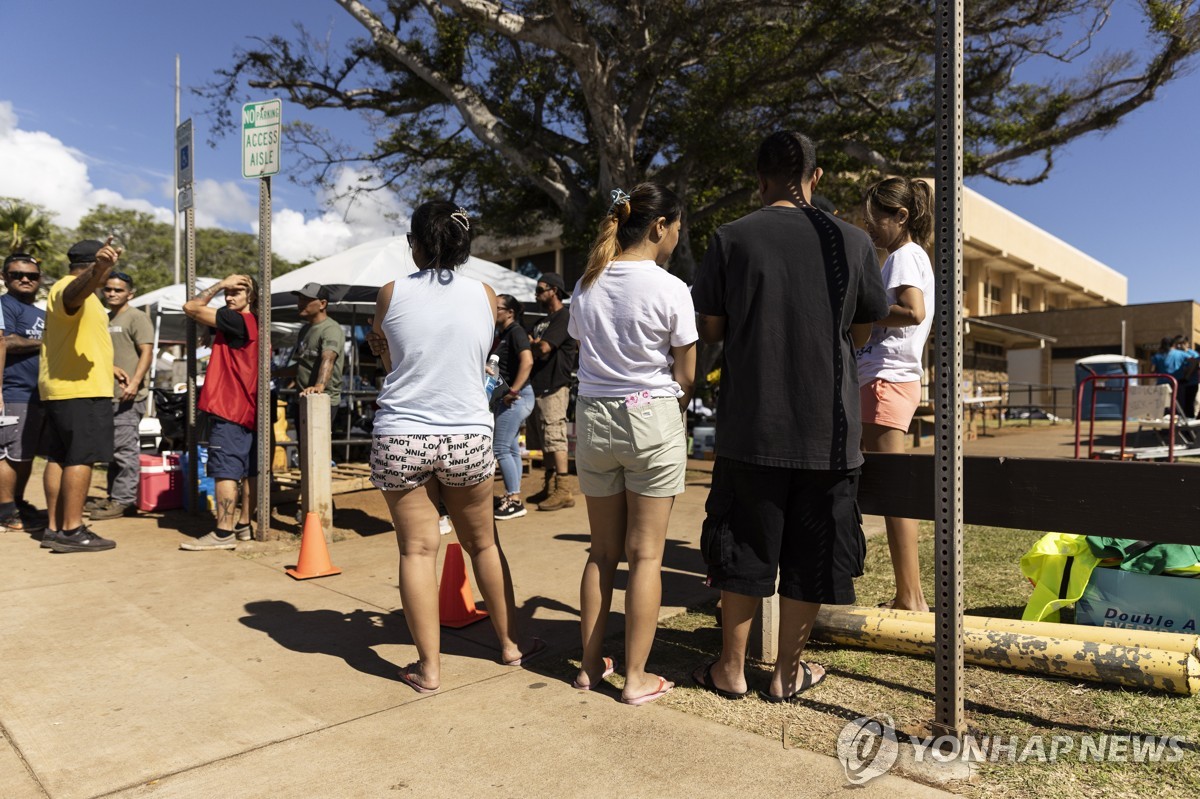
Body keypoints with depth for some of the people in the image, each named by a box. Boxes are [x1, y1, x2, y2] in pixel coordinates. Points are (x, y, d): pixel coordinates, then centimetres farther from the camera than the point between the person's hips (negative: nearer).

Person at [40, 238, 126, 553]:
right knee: (80, 458, -10)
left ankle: (55, 527, 16)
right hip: (80, 390, -11)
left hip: (60, 389, 11)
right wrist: (97, 267, -59)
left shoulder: (82, 294, 23)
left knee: (59, 457, 11)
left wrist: (108, 367, 45)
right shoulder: (69, 287, -10)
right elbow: (80, 286, -39)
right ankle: (71, 531, -9)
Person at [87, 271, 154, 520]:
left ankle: (124, 501, -4)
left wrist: (134, 382, -24)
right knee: (113, 449, 14)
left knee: (125, 448, -8)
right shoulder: (105, 319, 21)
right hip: (109, 396, 9)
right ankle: (114, 496, 23)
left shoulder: (136, 317, -5)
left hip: (128, 397, -9)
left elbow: (146, 352, -14)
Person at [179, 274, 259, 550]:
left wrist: (222, 283, -3)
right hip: (248, 410, 10)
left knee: (225, 471, -10)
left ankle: (223, 533, -10)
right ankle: (243, 524, 20)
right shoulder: (256, 325, 16)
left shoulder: (236, 320, -12)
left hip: (228, 409, -10)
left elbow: (191, 307, -9)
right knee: (247, 470, 12)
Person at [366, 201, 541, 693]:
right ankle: (510, 644, 29)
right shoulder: (484, 296, 0)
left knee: (417, 549, 5)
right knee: (483, 543, 16)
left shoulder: (392, 294, -3)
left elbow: (389, 360, 8)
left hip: (400, 437, -1)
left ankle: (428, 667, 10)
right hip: (468, 436, 2)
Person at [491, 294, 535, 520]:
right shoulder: (501, 334, 16)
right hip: (508, 398, 10)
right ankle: (512, 496, 21)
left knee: (500, 448, -8)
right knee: (511, 448, 13)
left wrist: (513, 390, -25)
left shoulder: (516, 332, -12)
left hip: (516, 397, -10)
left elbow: (527, 361, -26)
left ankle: (515, 501, -1)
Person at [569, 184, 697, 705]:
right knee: (646, 554, 5)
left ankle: (591, 664, 25)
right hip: (651, 418, -5)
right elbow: (685, 377, -5)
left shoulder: (586, 286, 5)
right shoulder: (669, 289, -9)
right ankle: (636, 677, 13)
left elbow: (583, 352, 7)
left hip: (593, 416, 5)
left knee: (602, 550, 16)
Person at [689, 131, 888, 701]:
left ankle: (732, 669, 23)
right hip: (828, 426, 1)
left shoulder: (731, 239, -4)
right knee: (811, 551, 13)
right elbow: (871, 319, 12)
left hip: (750, 424, -1)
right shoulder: (851, 240, 1)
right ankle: (787, 671, 24)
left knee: (743, 546, 12)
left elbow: (711, 328, -2)